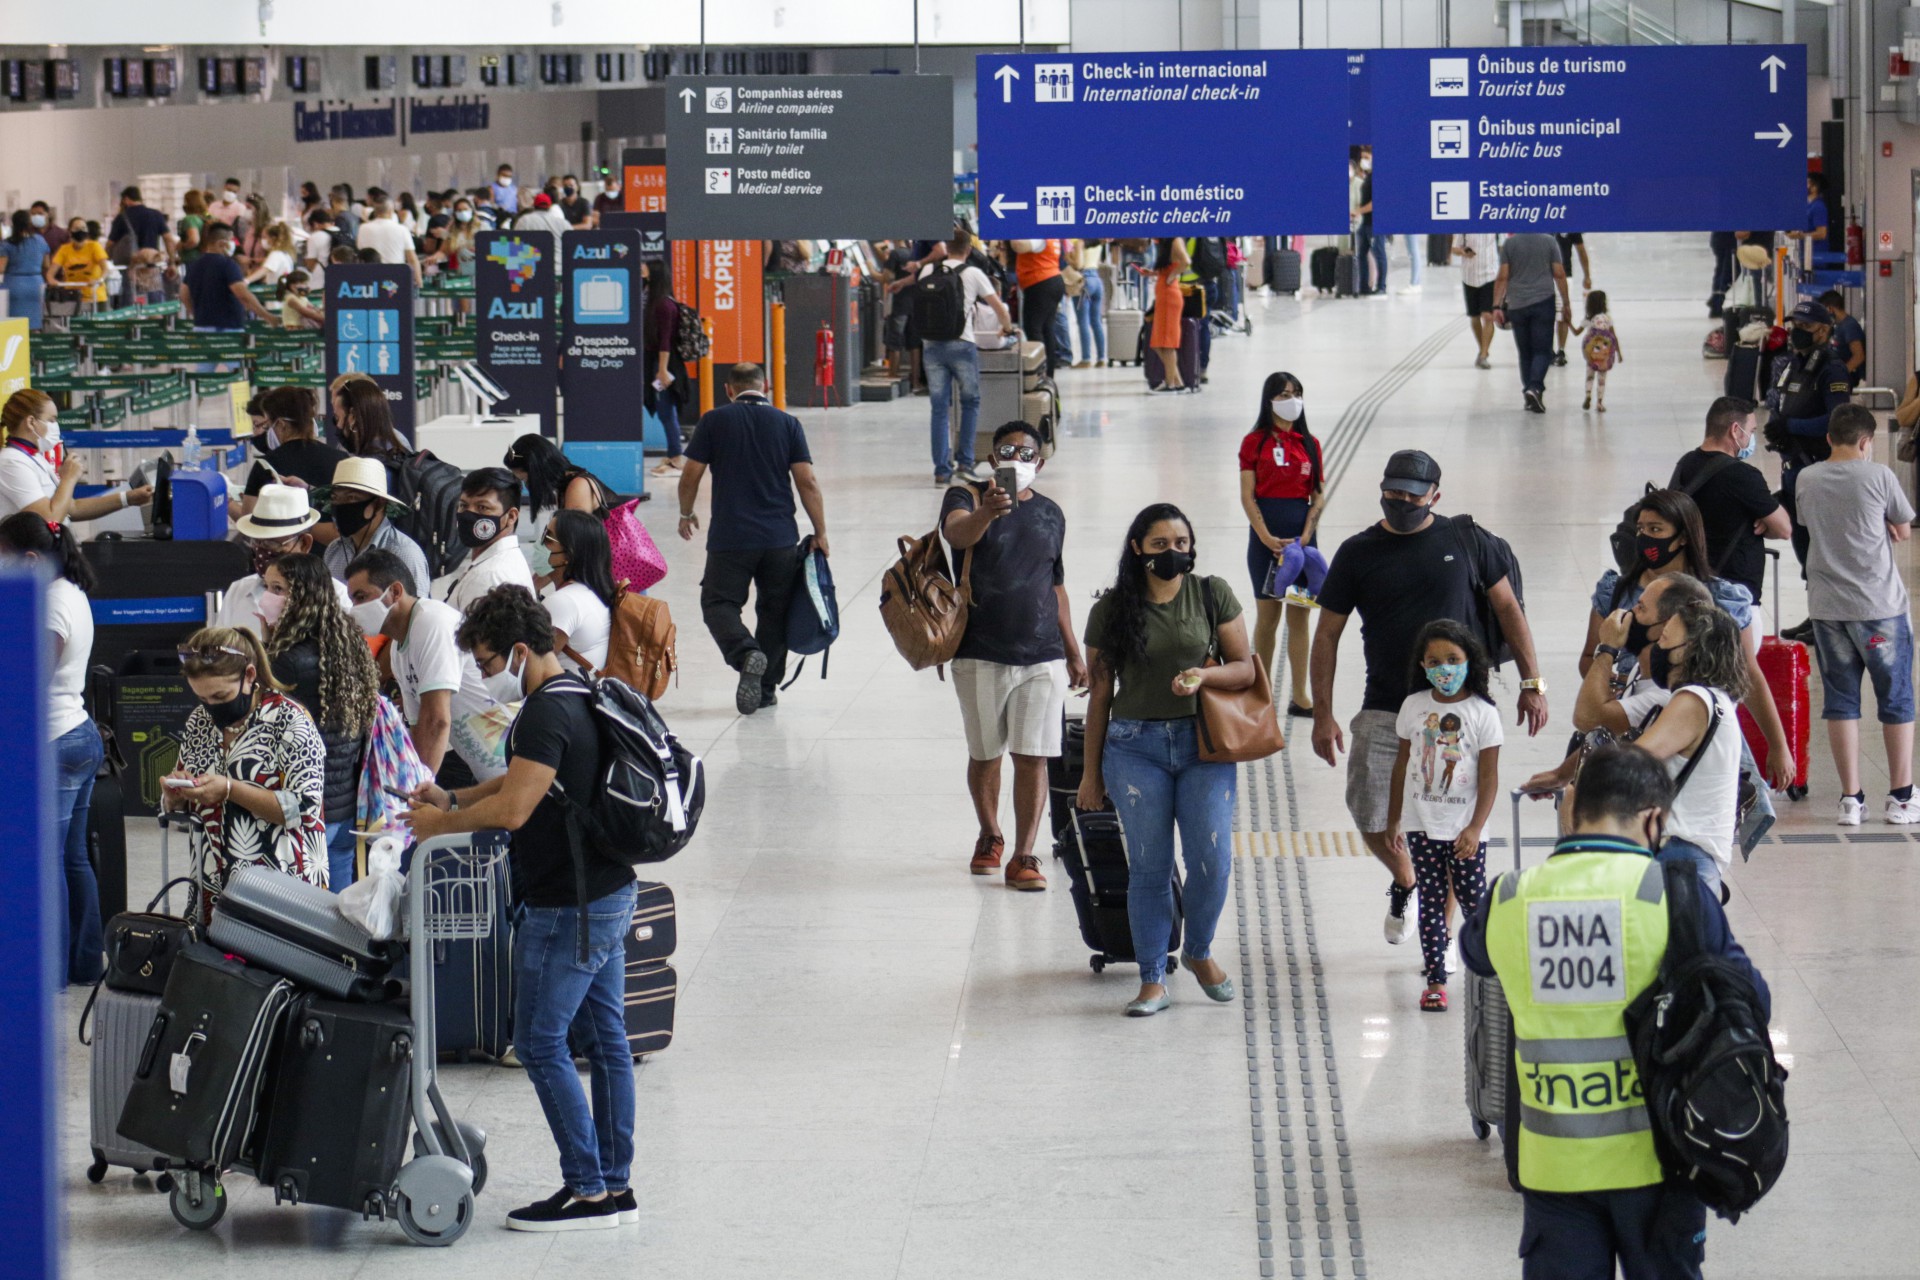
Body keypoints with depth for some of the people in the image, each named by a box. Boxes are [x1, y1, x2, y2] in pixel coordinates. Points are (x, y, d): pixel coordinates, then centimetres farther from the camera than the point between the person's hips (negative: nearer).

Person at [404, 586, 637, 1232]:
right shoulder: (581, 697, 12)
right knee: (604, 1037, 12)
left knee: (540, 1043, -3)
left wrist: (437, 825, -11)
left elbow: (512, 809, -25)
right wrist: (453, 799, 16)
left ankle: (587, 1189, -2)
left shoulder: (546, 714, -21)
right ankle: (615, 1185, 16)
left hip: (566, 907, -10)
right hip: (608, 894, 10)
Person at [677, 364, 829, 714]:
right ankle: (767, 687, 14)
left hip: (730, 537, -2)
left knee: (718, 602, 5)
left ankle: (746, 653, -23)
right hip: (780, 537, 2)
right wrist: (820, 532, 6)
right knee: (774, 610, 13)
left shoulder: (714, 421, 0)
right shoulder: (787, 424, 3)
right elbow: (807, 481, -1)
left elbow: (691, 475, 1)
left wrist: (686, 515, 19)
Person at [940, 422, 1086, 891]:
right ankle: (990, 837, 32)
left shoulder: (1050, 514, 11)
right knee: (984, 755, 10)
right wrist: (987, 513, -49)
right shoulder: (967, 498, -3)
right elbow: (956, 533, -28)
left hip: (1042, 657, 2)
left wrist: (1073, 652, 20)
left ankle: (1023, 856, 1)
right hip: (980, 655, -2)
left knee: (1033, 757, -4)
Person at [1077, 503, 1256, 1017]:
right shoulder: (1111, 609, 2)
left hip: (1204, 744, 0)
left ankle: (1199, 951, 22)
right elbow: (1099, 694, 6)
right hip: (1135, 748, 0)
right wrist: (1091, 771, 7)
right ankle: (1152, 980, 11)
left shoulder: (1212, 595, 3)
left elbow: (1244, 668, 5)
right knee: (1149, 868, 1)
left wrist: (1204, 674, -17)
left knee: (1212, 861, -5)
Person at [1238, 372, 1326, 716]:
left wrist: (1303, 538, -8)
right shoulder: (1255, 442, 0)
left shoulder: (1309, 444, 8)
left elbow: (1319, 496, 5)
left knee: (1299, 616, 2)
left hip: (1301, 532, 2)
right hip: (1266, 528, -2)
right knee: (1267, 615, 2)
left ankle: (1300, 696, 5)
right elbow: (1247, 495, -5)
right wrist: (1266, 537, -15)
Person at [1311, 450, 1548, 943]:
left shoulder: (1465, 542, 3)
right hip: (1384, 712, 1)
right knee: (1371, 818, -4)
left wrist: (1531, 683, 3)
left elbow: (1507, 608, 9)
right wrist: (1322, 714, 1)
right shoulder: (1358, 553, 3)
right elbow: (1327, 634, 6)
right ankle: (1404, 882, 29)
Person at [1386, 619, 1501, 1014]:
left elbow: (1489, 777, -7)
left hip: (1465, 829, -3)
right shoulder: (1414, 706, 3)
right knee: (1432, 903, 5)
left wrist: (1475, 828, -14)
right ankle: (1435, 980, 6)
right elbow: (1402, 764, 11)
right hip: (1421, 824, 3)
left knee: (1474, 901, 0)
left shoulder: (1482, 712, -6)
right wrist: (1393, 820, 13)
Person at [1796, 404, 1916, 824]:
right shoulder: (1877, 477, -8)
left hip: (1826, 606, 3)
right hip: (1880, 604, -3)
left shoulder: (1807, 480, 3)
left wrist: (1872, 526, 7)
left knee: (1839, 700, 8)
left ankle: (1850, 798, 6)